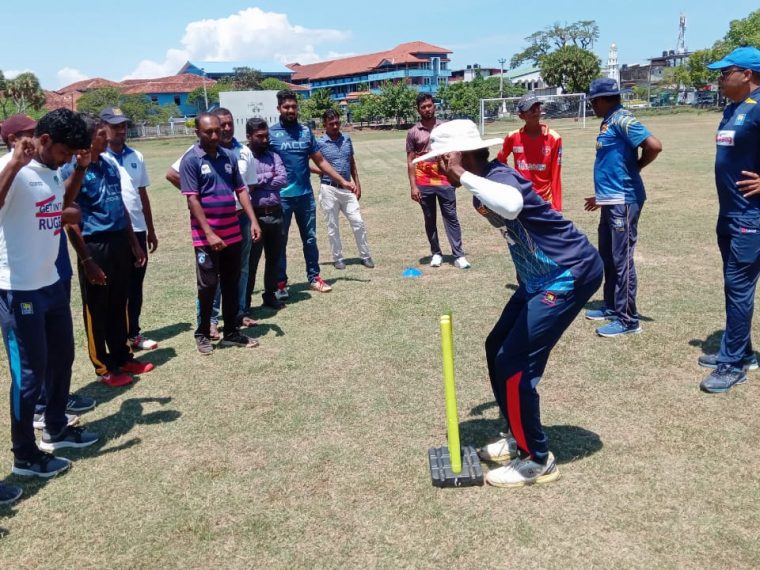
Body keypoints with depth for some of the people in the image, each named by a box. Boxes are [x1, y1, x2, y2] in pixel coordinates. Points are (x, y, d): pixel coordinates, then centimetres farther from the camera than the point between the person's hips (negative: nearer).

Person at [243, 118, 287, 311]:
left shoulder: (273, 155, 11)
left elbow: (283, 179, -3)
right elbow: (244, 183, -19)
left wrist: (258, 182, -10)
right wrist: (268, 176, -8)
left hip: (275, 214, 5)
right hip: (255, 215, -5)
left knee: (274, 257, 14)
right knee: (250, 261, 0)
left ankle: (270, 295, 29)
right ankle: (244, 304, 8)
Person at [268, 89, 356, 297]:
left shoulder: (306, 131, 6)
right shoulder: (271, 134, -5)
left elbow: (320, 161, 11)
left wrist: (343, 181, 6)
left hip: (305, 195, 4)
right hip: (281, 197, -3)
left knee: (310, 239, 11)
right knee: (279, 241, 5)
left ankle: (314, 277, 22)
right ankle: (280, 282, 15)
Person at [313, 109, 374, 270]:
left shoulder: (346, 139, 8)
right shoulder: (319, 143, -6)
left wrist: (357, 184, 11)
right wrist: (323, 171, -17)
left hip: (347, 188, 4)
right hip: (329, 189, -4)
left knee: (358, 223, 2)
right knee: (333, 226, 4)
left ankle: (365, 256, 14)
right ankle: (338, 258, 16)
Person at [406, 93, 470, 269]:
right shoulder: (413, 132, 2)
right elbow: (411, 161, 1)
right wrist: (413, 186, -5)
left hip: (444, 181, 0)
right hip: (424, 184, 0)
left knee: (451, 218, 0)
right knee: (430, 220, 8)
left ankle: (459, 255, 1)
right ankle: (436, 253, 20)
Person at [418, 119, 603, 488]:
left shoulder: (499, 177, -24)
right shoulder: (484, 186, 5)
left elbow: (512, 207, -49)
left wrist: (462, 175, -39)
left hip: (572, 274, -10)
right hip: (540, 276, 10)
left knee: (515, 363, -10)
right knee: (497, 348, 14)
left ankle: (537, 459, 8)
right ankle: (518, 437, 30)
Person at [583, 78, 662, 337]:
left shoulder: (622, 119, -14)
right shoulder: (608, 122, 15)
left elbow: (654, 146, -24)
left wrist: (637, 167, -7)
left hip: (623, 201, -10)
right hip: (610, 201, 10)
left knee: (621, 260, -5)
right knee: (607, 257, 17)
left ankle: (627, 319, 3)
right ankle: (611, 307, 30)